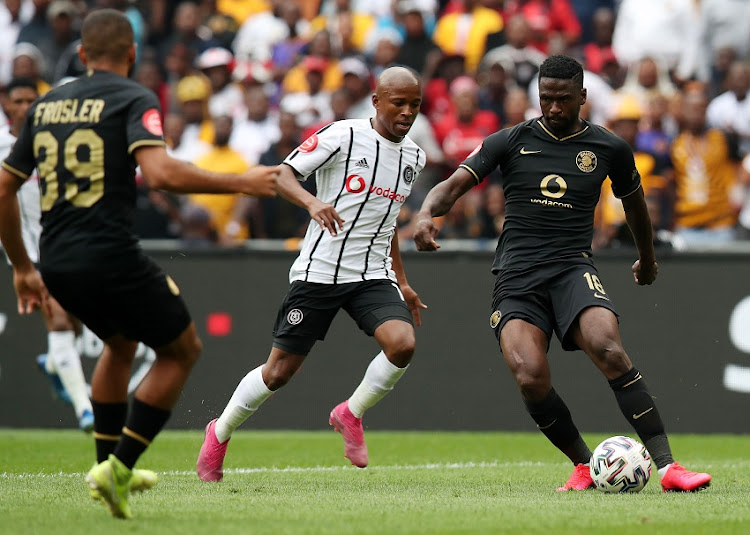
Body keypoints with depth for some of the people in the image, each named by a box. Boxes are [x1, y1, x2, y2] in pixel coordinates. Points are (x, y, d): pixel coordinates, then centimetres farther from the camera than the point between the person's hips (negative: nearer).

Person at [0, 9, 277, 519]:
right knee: (182, 350, 13)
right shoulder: (133, 99, -4)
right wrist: (240, 183, -11)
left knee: (121, 342, 32)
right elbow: (160, 172, -22)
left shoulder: (45, 105, 15)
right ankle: (118, 467, 2)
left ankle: (111, 469, 32)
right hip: (111, 256, -7)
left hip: (56, 262, 7)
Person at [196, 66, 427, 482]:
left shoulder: (414, 157, 10)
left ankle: (350, 414, 3)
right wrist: (312, 202, -33)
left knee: (402, 342, -22)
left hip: (373, 275, 5)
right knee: (279, 370, 0)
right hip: (320, 271, -5)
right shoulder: (343, 136, -10)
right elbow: (284, 173, -13)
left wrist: (402, 283, 24)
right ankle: (219, 434, 24)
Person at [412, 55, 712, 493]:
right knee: (531, 378, -22)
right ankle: (586, 465, 1)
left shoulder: (609, 149, 10)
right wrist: (427, 214, -22)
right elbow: (456, 184, 0)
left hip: (573, 267, 0)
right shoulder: (511, 142, 7)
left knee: (609, 350, -28)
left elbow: (634, 202, 28)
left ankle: (667, 465, -27)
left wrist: (647, 259, 42)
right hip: (516, 275, 1)